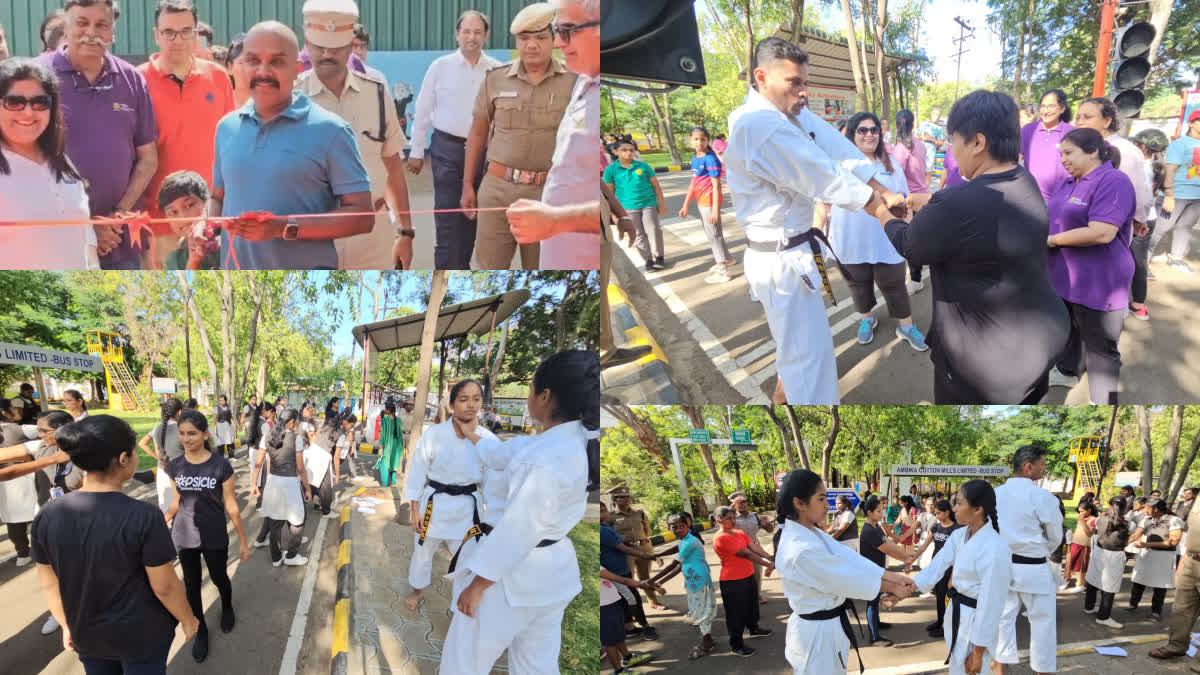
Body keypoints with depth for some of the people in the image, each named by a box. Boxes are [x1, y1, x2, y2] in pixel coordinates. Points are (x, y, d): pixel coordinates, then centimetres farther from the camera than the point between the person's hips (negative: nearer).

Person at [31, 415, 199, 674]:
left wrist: (67, 625, 14)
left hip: (86, 635, 4)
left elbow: (49, 583, -1)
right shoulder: (145, 517, -27)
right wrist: (187, 619, -1)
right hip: (143, 634, -4)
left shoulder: (47, 516, -13)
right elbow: (165, 587, -19)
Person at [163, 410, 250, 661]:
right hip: (184, 537, 2)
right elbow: (177, 502, 6)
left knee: (219, 578, 17)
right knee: (191, 584, 13)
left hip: (214, 536, -2)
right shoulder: (175, 466, -6)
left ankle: (227, 608, 50)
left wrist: (243, 541, -4)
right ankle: (200, 630, 34)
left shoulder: (221, 465, -16)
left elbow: (231, 505, -9)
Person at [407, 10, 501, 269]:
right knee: (447, 217, -6)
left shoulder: (497, 71, 0)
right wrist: (416, 151, 3)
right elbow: (423, 111, 2)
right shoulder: (440, 66, -3)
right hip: (447, 149, -2)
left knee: (471, 214, 14)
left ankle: (462, 265, 29)